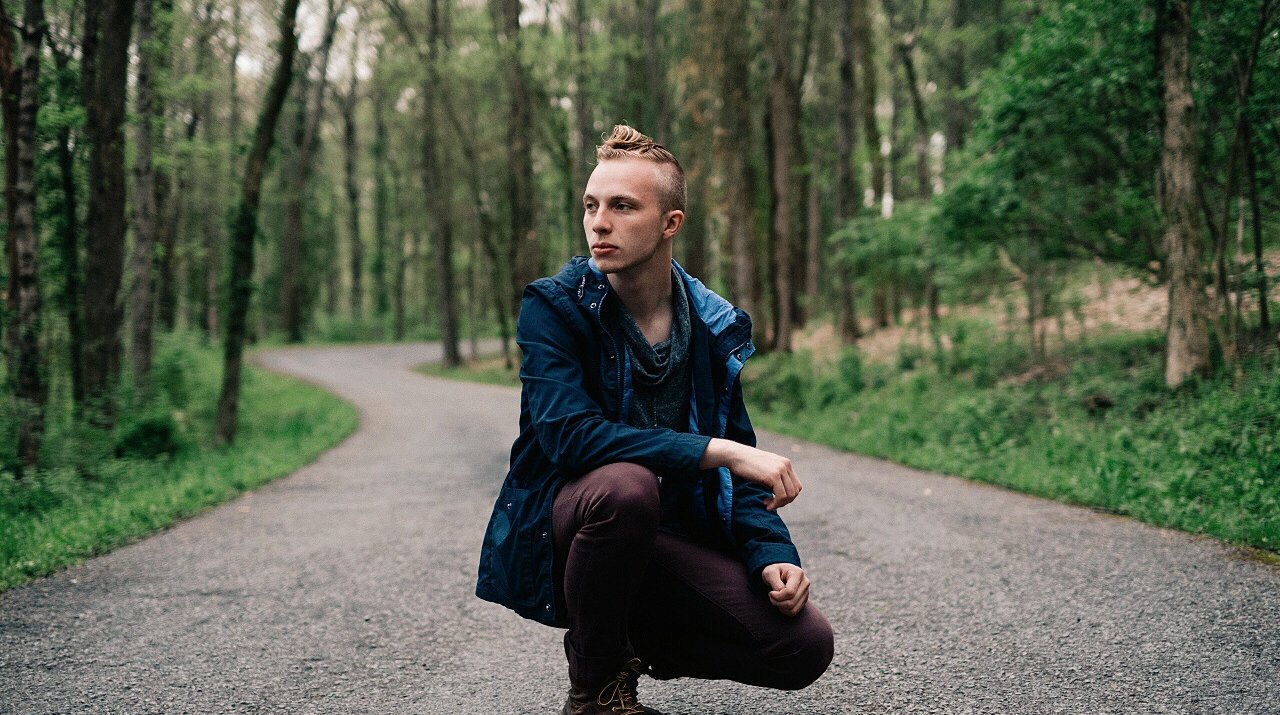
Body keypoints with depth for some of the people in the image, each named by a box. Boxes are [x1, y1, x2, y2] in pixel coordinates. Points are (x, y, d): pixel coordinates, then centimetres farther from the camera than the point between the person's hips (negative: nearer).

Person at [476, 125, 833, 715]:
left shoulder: (716, 327, 1)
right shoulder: (553, 307, -12)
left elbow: (738, 455, 6)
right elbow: (569, 432, -26)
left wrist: (771, 553, -13)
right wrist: (717, 450, -31)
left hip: (670, 538, 4)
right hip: (560, 528, -4)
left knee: (806, 646, -14)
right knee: (627, 483, -38)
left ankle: (634, 641, 13)